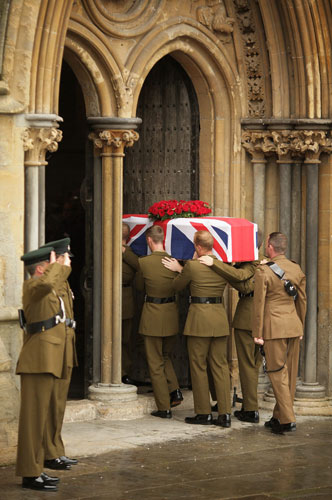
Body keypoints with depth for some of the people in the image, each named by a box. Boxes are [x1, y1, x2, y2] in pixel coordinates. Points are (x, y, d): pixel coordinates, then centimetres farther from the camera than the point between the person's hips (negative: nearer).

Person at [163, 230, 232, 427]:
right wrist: (181, 269, 25)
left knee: (198, 366, 5)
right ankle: (225, 413, 4)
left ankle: (204, 413, 7)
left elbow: (178, 286, 3)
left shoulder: (192, 265, -12)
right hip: (220, 317, 5)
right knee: (221, 366, 8)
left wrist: (179, 270, 24)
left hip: (199, 316, -5)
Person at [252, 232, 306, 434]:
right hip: (294, 326, 6)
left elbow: (259, 304, -11)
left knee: (278, 373, -3)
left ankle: (287, 419, -8)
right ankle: (280, 415, 19)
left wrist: (257, 333, -5)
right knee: (290, 373, 11)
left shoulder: (263, 271, -11)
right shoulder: (297, 269, 7)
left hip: (274, 326, -6)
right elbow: (302, 300, 12)